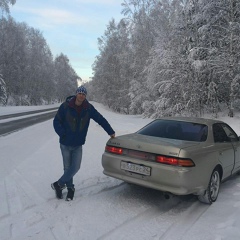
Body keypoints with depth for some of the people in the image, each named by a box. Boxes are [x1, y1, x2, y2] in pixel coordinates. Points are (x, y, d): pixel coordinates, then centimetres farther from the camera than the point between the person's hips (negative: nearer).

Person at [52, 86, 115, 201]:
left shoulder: (88, 108, -5)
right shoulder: (65, 106, -12)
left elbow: (101, 119, 2)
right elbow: (56, 121, -5)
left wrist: (111, 132, 5)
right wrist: (63, 134, -17)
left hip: (78, 145, 2)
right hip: (65, 144, -2)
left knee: (75, 167, -1)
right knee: (67, 168, 8)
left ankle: (58, 184, 18)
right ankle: (70, 188, 28)